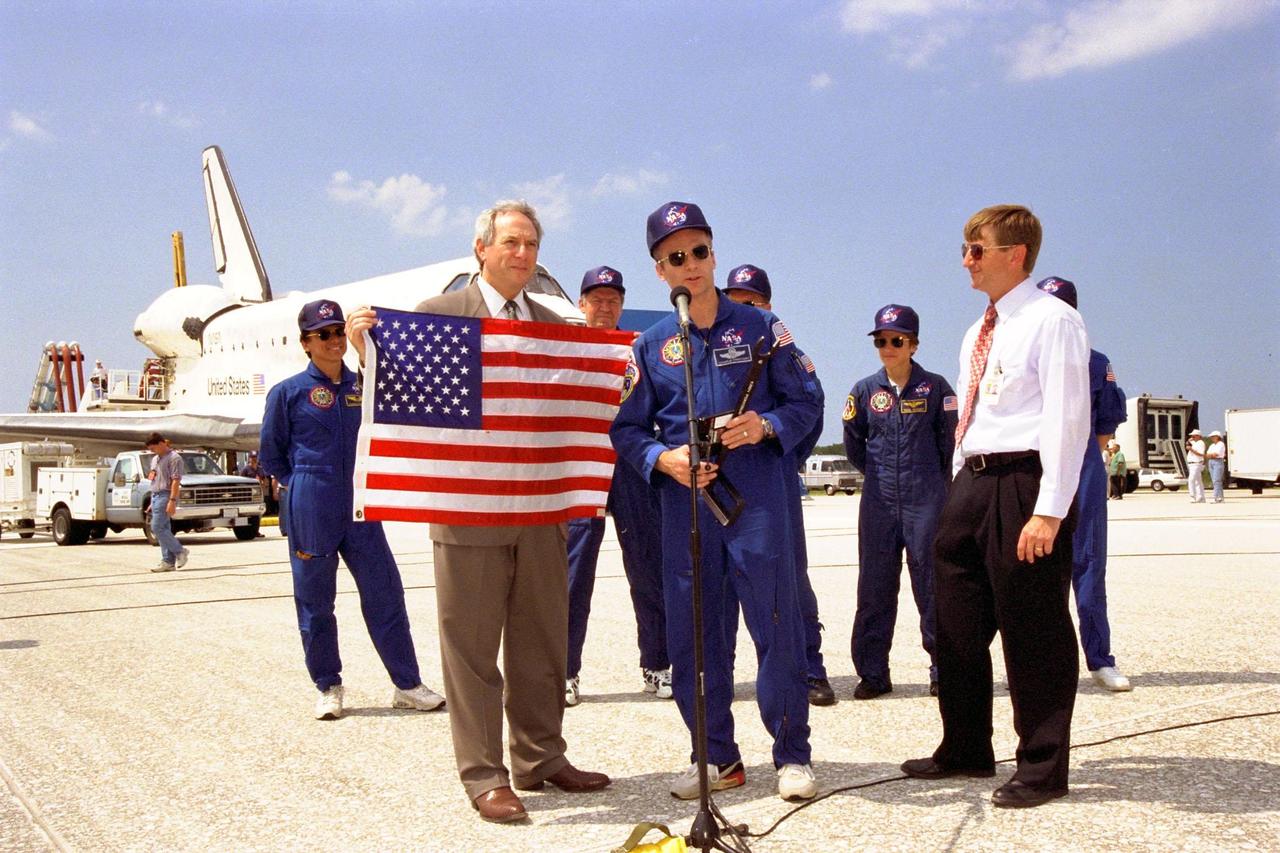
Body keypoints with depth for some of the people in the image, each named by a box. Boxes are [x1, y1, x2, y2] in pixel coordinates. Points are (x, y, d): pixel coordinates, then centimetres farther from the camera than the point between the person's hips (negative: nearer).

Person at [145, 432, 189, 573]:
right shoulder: (155, 459, 19)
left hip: (165, 496, -9)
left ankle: (180, 551, -4)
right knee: (163, 529, 6)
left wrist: (172, 501, -22)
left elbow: (176, 481, -16)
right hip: (155, 496, 9)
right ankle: (168, 561, 7)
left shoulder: (174, 458, -9)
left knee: (157, 528, -13)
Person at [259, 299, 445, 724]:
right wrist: (303, 484, 4)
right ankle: (328, 688, 18)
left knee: (385, 592, 2)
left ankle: (407, 684, 9)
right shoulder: (287, 392, 0)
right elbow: (271, 454, 7)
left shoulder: (362, 386, 9)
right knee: (315, 602, 5)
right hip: (311, 513, -3)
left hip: (360, 506, 3)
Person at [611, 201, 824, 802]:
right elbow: (627, 429, 11)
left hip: (758, 499, -2)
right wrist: (663, 459, -8)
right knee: (690, 635, 6)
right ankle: (716, 756, 21)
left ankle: (792, 756, 12)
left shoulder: (760, 327, 5)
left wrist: (765, 426, -14)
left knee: (777, 627, -2)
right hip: (685, 502, 3)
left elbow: (806, 402, 5)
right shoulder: (651, 346, 10)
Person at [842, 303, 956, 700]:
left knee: (932, 584, 1)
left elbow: (948, 442, 6)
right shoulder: (864, 390, 5)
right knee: (874, 586, 4)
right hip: (879, 501, 2)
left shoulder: (935, 387, 0)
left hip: (926, 500, -2)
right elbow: (853, 446, 14)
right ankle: (873, 673, 12)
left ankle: (942, 670, 10)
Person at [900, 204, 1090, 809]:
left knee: (1033, 632, 0)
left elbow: (1066, 419, -15)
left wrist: (1049, 511, -21)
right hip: (972, 482, 9)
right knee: (958, 625, 14)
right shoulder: (978, 334, 18)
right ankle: (965, 749, 30)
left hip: (1023, 482, -9)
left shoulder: (1052, 321, -8)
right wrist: (960, 493, 15)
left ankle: (1042, 766, 14)